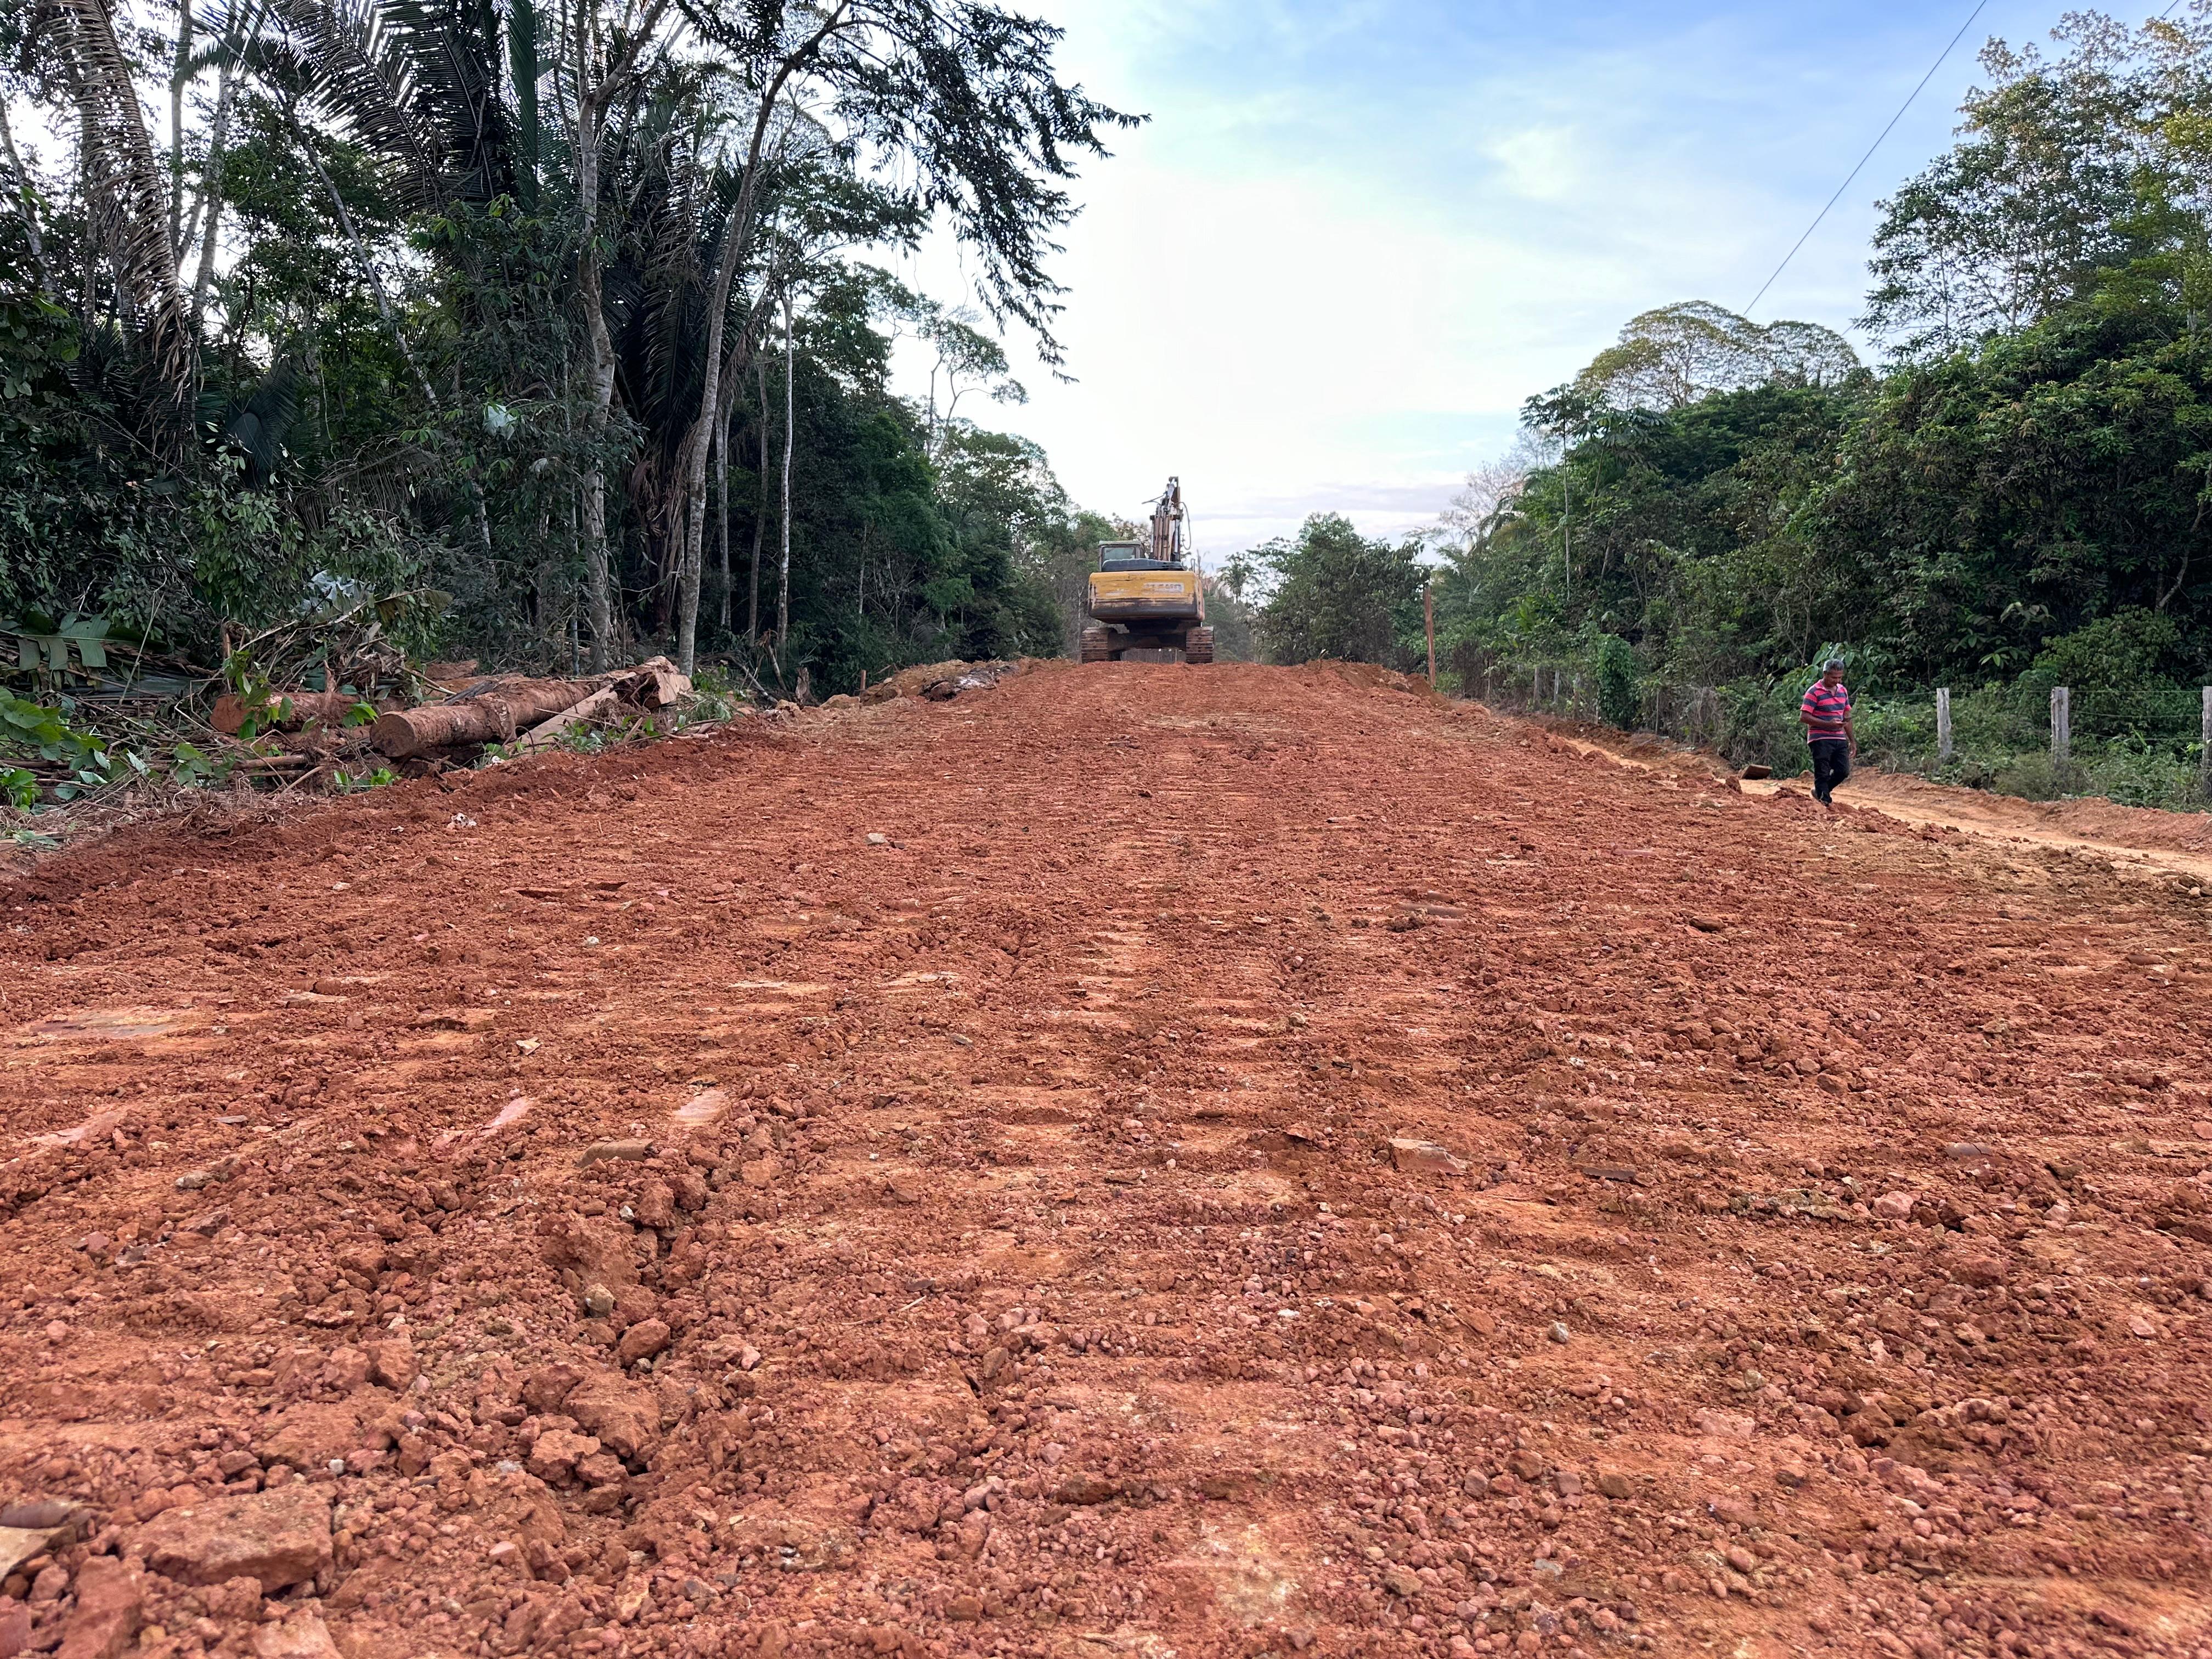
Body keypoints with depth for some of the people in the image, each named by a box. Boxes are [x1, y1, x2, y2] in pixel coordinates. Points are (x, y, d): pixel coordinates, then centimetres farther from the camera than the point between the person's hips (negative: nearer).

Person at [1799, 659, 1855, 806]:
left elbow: (1847, 717, 20)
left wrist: (1852, 741, 18)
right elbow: (1804, 717, -15)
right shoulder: (1814, 692, -9)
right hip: (1820, 740, -6)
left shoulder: (1843, 691, 13)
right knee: (1823, 774, -4)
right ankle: (1825, 801, 2)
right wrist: (1829, 724, -21)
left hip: (1840, 739, 6)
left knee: (1843, 771, 3)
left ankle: (1820, 792, 23)